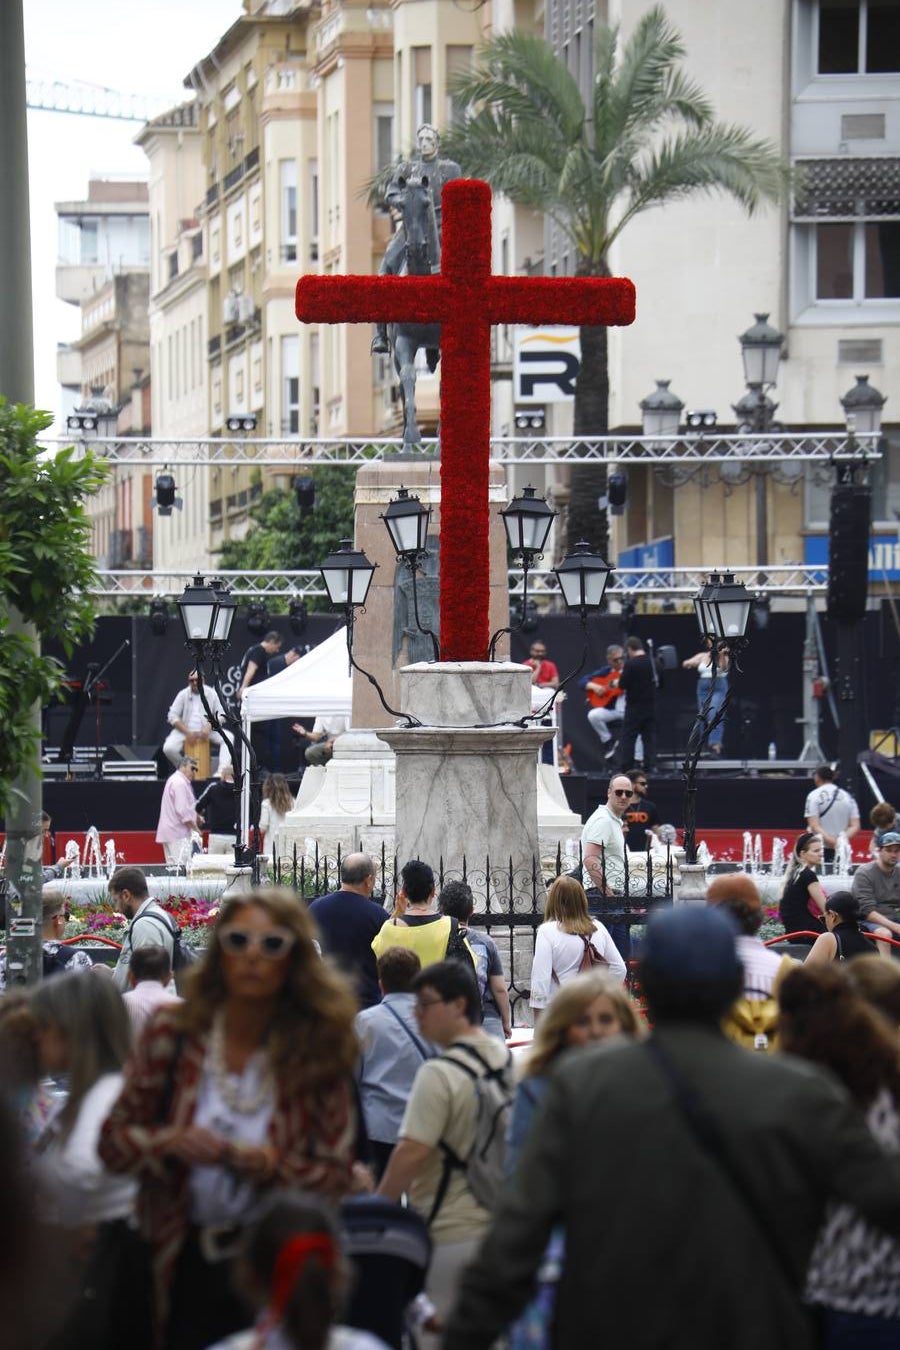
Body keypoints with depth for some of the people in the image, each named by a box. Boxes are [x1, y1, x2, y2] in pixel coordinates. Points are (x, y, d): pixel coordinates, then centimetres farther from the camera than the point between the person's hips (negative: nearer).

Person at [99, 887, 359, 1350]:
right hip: (182, 1265, 1)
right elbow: (113, 1141, 2)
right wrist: (168, 1143, -18)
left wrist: (271, 1166, -21)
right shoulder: (173, 1032, -2)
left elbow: (338, 1175, -3)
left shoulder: (318, 1051, -5)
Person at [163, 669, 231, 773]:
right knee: (169, 748, -26)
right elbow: (172, 716, -3)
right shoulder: (183, 694, 1)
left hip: (208, 730, 1)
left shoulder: (211, 693, 3)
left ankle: (221, 771, -33)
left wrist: (208, 727, -17)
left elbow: (220, 714, 2)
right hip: (185, 730, -1)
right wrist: (187, 732, -15)